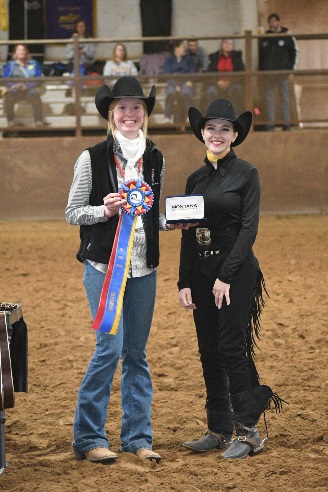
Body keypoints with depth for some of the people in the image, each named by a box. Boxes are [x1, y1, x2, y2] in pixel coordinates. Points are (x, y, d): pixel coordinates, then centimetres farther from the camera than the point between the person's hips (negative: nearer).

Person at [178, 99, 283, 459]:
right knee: (209, 352, 8)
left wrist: (226, 276, -16)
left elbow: (249, 229, -10)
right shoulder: (196, 179, 12)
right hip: (201, 270, 6)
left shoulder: (246, 174, -4)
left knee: (232, 348, -8)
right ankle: (219, 429, 16)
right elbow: (187, 233, 12)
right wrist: (184, 282, 5)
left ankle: (248, 432, -1)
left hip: (236, 270, -6)